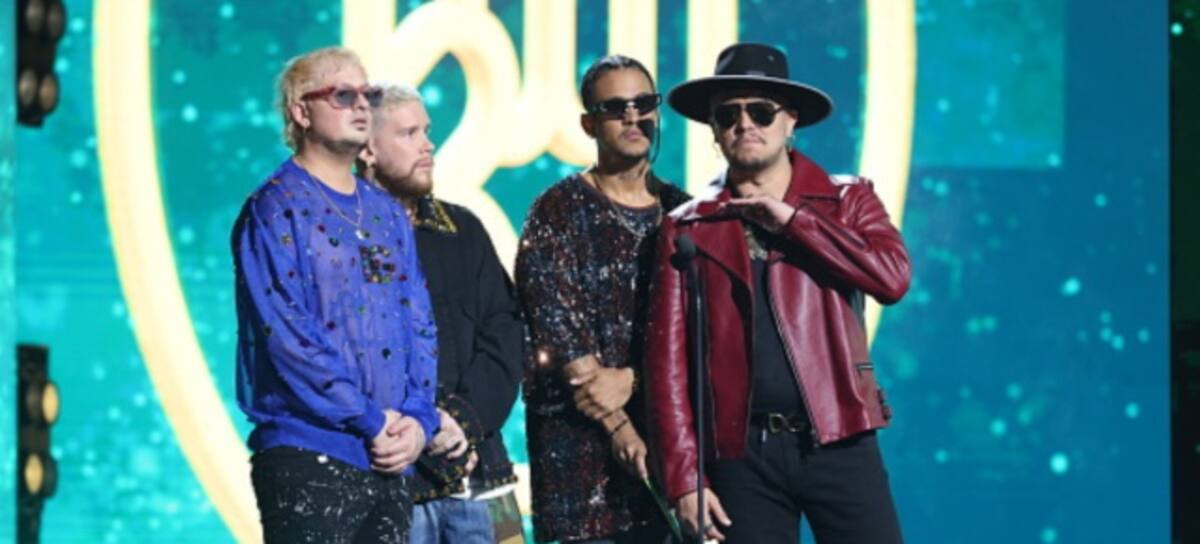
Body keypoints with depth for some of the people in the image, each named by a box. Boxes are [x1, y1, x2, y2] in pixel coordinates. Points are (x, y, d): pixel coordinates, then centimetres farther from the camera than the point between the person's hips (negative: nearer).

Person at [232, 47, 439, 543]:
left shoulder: (387, 213, 16)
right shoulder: (276, 209, -4)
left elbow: (419, 325, 13)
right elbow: (287, 335, -13)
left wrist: (418, 418, -4)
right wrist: (371, 422, -13)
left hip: (390, 463, 7)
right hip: (308, 459, -7)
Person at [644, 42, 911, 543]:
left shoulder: (845, 200, 8)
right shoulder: (689, 229, 7)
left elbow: (892, 277, -11)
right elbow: (669, 359, 4)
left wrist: (791, 218, -9)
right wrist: (684, 477, -4)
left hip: (838, 441, 0)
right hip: (742, 453, 1)